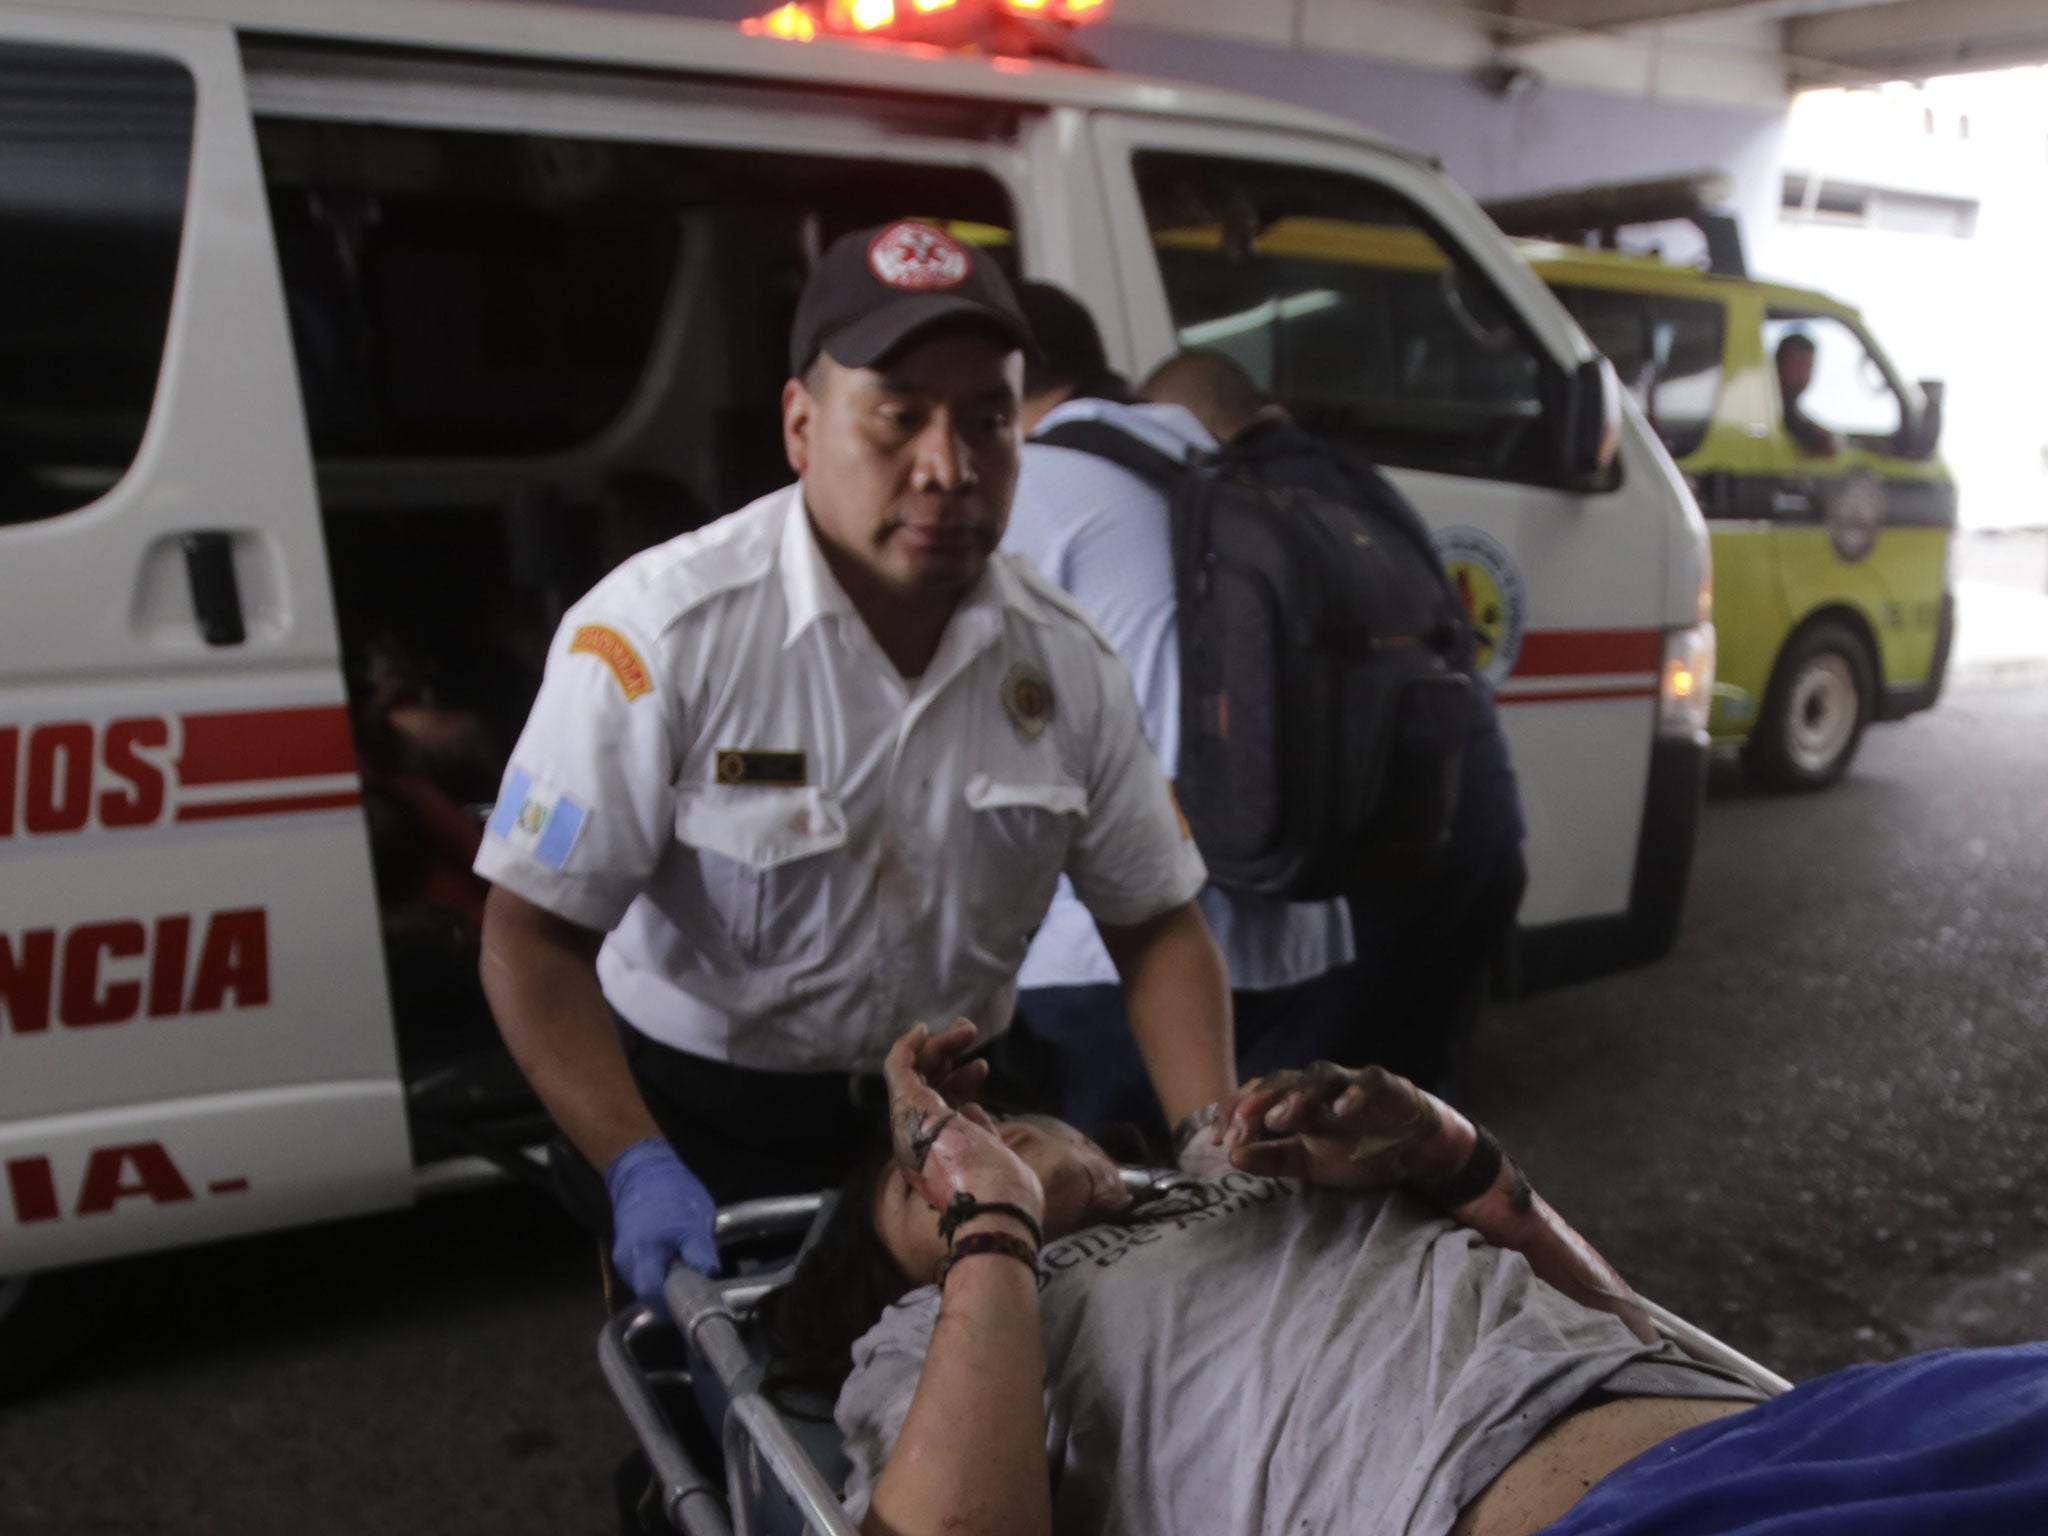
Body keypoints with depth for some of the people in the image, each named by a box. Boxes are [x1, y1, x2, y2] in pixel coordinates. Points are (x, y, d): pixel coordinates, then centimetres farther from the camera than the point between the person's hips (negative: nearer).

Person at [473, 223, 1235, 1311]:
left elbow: (1157, 925, 0)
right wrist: (641, 1171, -28)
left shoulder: (1066, 662, -6)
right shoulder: (659, 632, -20)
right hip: (704, 1121, -4)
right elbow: (533, 939, -18)